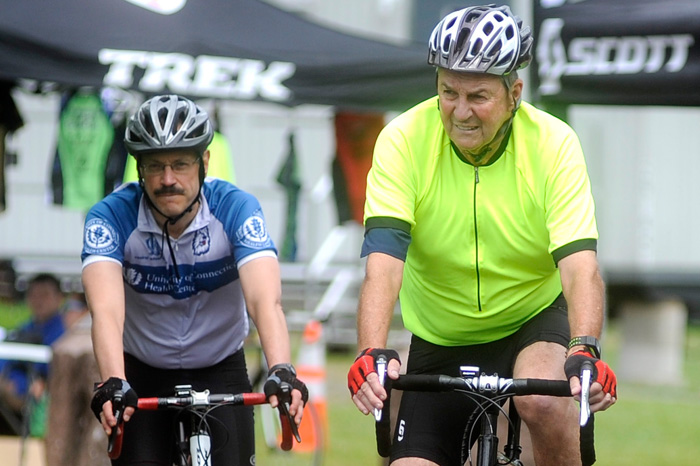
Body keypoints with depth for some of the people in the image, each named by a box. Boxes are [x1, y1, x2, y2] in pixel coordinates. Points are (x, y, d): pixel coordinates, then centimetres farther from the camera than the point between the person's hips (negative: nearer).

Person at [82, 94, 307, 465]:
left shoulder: (236, 209, -20)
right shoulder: (111, 216, -21)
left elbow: (265, 301, -34)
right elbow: (106, 307, -36)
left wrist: (281, 372, -53)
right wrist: (113, 383, -54)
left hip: (220, 374, 0)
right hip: (143, 378, 0)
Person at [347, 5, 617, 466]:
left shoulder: (554, 144, -18)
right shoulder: (404, 141, -18)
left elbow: (580, 264, -28)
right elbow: (383, 263, -28)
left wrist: (585, 351, -47)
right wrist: (372, 353, -45)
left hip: (535, 320, -2)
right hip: (440, 344, 2)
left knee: (542, 401, -32)